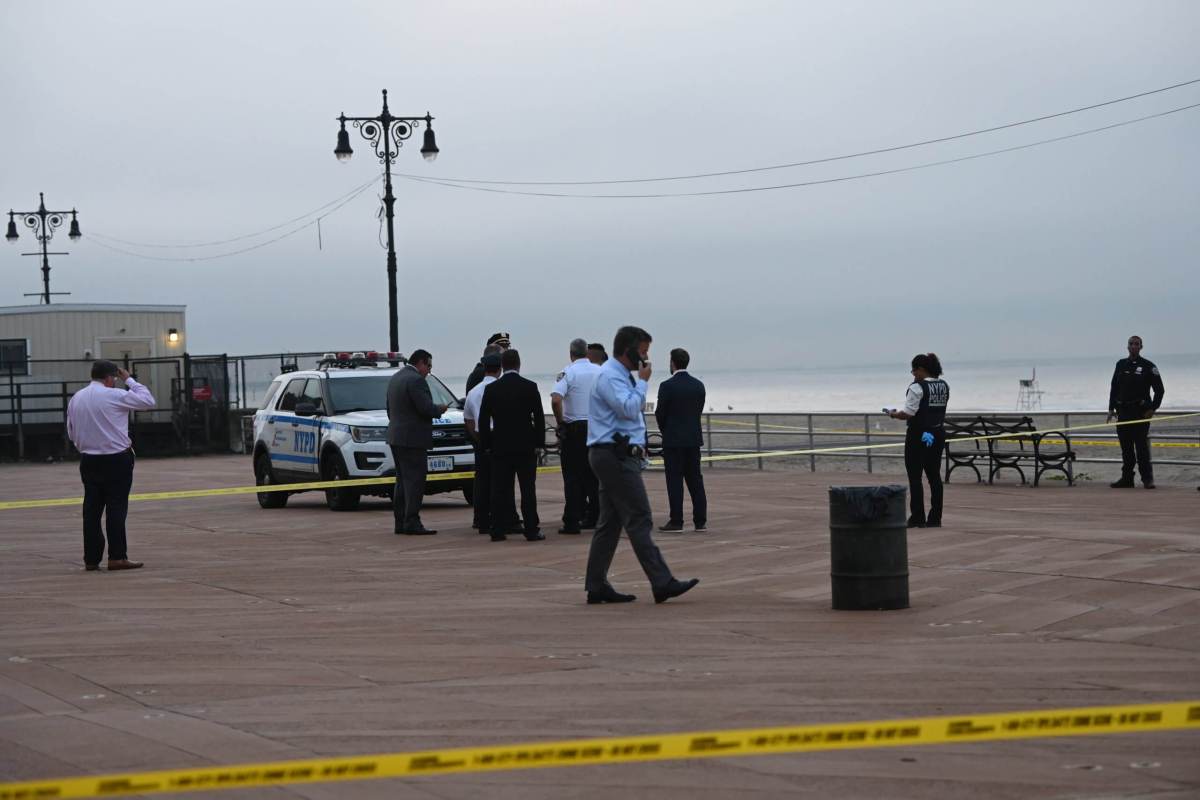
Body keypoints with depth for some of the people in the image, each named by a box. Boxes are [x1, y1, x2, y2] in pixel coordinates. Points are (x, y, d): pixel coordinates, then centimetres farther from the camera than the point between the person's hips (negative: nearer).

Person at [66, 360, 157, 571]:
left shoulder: (76, 399, 6)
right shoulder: (115, 396, -12)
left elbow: (71, 432, 12)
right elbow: (148, 401, -4)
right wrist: (129, 380, 3)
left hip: (88, 460, 5)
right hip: (116, 460, -5)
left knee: (92, 509, 7)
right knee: (116, 508, -2)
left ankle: (91, 559, 7)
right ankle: (117, 557, -3)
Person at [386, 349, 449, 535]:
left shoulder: (395, 379, 15)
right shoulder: (415, 380, -16)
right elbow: (426, 408, -22)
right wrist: (440, 409, -3)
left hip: (396, 437, 10)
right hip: (413, 439, -10)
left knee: (402, 481, 12)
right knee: (414, 481, -7)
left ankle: (400, 522, 13)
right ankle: (412, 523, -10)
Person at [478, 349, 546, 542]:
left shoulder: (491, 389, 0)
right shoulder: (530, 387, -4)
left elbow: (483, 420, 2)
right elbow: (539, 417, -2)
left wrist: (486, 444, 10)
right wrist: (539, 443, 5)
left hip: (500, 447, 1)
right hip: (526, 446, -1)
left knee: (500, 490, 4)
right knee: (528, 490, 1)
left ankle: (498, 530, 3)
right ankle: (531, 531, -1)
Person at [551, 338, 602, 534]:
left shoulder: (568, 372, -9)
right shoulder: (600, 372, 4)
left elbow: (556, 400, -23)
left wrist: (560, 422, -9)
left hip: (573, 428, -4)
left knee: (573, 476, -1)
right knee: (593, 475, 13)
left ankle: (572, 522, -4)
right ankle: (594, 518, 16)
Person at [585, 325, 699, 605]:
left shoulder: (620, 375, 20)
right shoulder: (610, 376, -13)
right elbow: (629, 409, -24)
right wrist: (642, 381, -12)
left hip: (615, 456, 11)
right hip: (616, 457, -11)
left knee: (610, 523, 10)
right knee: (639, 520, -11)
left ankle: (597, 586, 12)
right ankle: (662, 583, -12)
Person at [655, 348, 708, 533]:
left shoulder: (667, 386, -12)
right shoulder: (698, 385, 4)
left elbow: (660, 413, -7)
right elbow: (699, 411, 7)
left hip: (673, 440, -5)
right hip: (694, 439, 5)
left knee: (675, 481, -2)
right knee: (695, 480, 9)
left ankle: (676, 521, -3)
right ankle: (701, 521, 8)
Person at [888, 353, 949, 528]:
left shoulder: (916, 387, -16)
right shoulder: (944, 386, 8)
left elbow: (908, 413, -19)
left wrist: (893, 414, -1)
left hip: (918, 435, -7)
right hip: (938, 433, 7)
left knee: (915, 476, -1)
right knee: (934, 475, 10)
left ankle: (917, 518, -2)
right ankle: (935, 518, 10)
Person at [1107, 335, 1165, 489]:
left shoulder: (1148, 366, -1)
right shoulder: (1121, 365, 12)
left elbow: (1160, 390, 0)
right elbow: (1114, 388, 16)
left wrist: (1152, 409, -8)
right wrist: (1111, 408, 10)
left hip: (1141, 412, -4)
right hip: (1123, 412, 5)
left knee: (1141, 447, -7)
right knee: (1126, 447, 7)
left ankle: (1147, 479, -3)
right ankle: (1127, 479, 13)